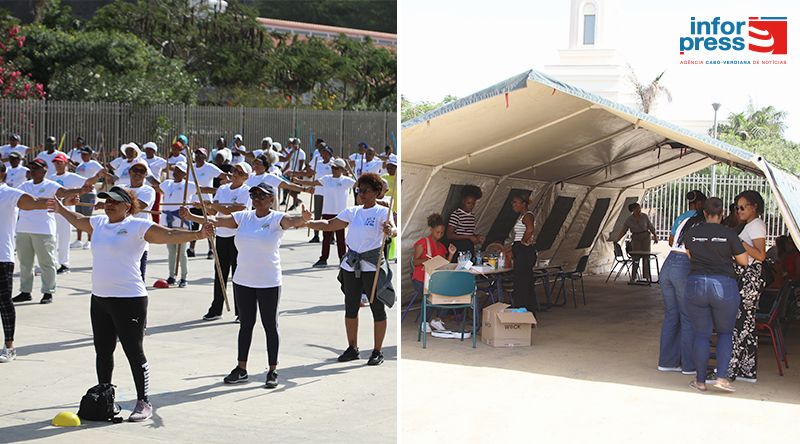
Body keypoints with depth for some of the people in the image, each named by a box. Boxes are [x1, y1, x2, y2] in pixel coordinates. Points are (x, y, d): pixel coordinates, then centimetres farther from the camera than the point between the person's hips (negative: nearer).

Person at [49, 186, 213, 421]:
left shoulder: (138, 226, -9)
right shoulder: (99, 223, 11)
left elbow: (170, 235, -19)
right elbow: (78, 220, 34)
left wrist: (197, 234, -33)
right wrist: (61, 209, 45)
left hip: (129, 300, -7)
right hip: (99, 298, 7)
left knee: (134, 353, -3)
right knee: (103, 351, 16)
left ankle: (143, 403, 6)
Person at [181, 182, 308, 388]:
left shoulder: (276, 219, -8)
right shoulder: (244, 217, 4)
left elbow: (292, 221, -28)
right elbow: (216, 221, -1)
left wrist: (303, 219, -51)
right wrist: (191, 216, -14)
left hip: (269, 283, -4)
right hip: (243, 281, 4)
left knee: (270, 325, 4)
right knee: (245, 324, 13)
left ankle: (273, 371, 12)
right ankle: (241, 369, 23)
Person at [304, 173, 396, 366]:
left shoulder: (383, 212, -5)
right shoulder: (352, 212, 11)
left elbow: (393, 230, -24)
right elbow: (330, 225, 11)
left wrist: (390, 231, -47)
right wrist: (308, 222, -2)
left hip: (373, 266, -6)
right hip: (351, 265, 6)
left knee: (377, 308, 1)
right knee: (350, 308, 11)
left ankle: (377, 352, 9)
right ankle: (352, 348, 23)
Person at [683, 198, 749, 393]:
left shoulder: (691, 233, 2)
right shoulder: (728, 234, -5)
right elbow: (743, 261, 1)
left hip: (696, 285, 2)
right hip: (723, 286, -2)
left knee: (701, 334, 9)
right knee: (725, 333, 13)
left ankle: (700, 380, 11)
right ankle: (722, 376, 0)